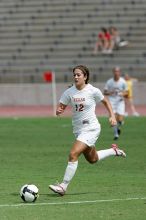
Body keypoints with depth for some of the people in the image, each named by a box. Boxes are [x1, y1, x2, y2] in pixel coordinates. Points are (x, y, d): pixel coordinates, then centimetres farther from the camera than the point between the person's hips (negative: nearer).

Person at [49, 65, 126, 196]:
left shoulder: (93, 91, -11)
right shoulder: (69, 92, -3)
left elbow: (105, 102, 6)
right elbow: (61, 107, -1)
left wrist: (112, 116, -3)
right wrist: (59, 111, -24)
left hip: (91, 129, -6)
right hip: (78, 130, 6)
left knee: (73, 154, -21)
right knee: (92, 159, 22)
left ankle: (63, 186, -18)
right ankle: (114, 151, 48)